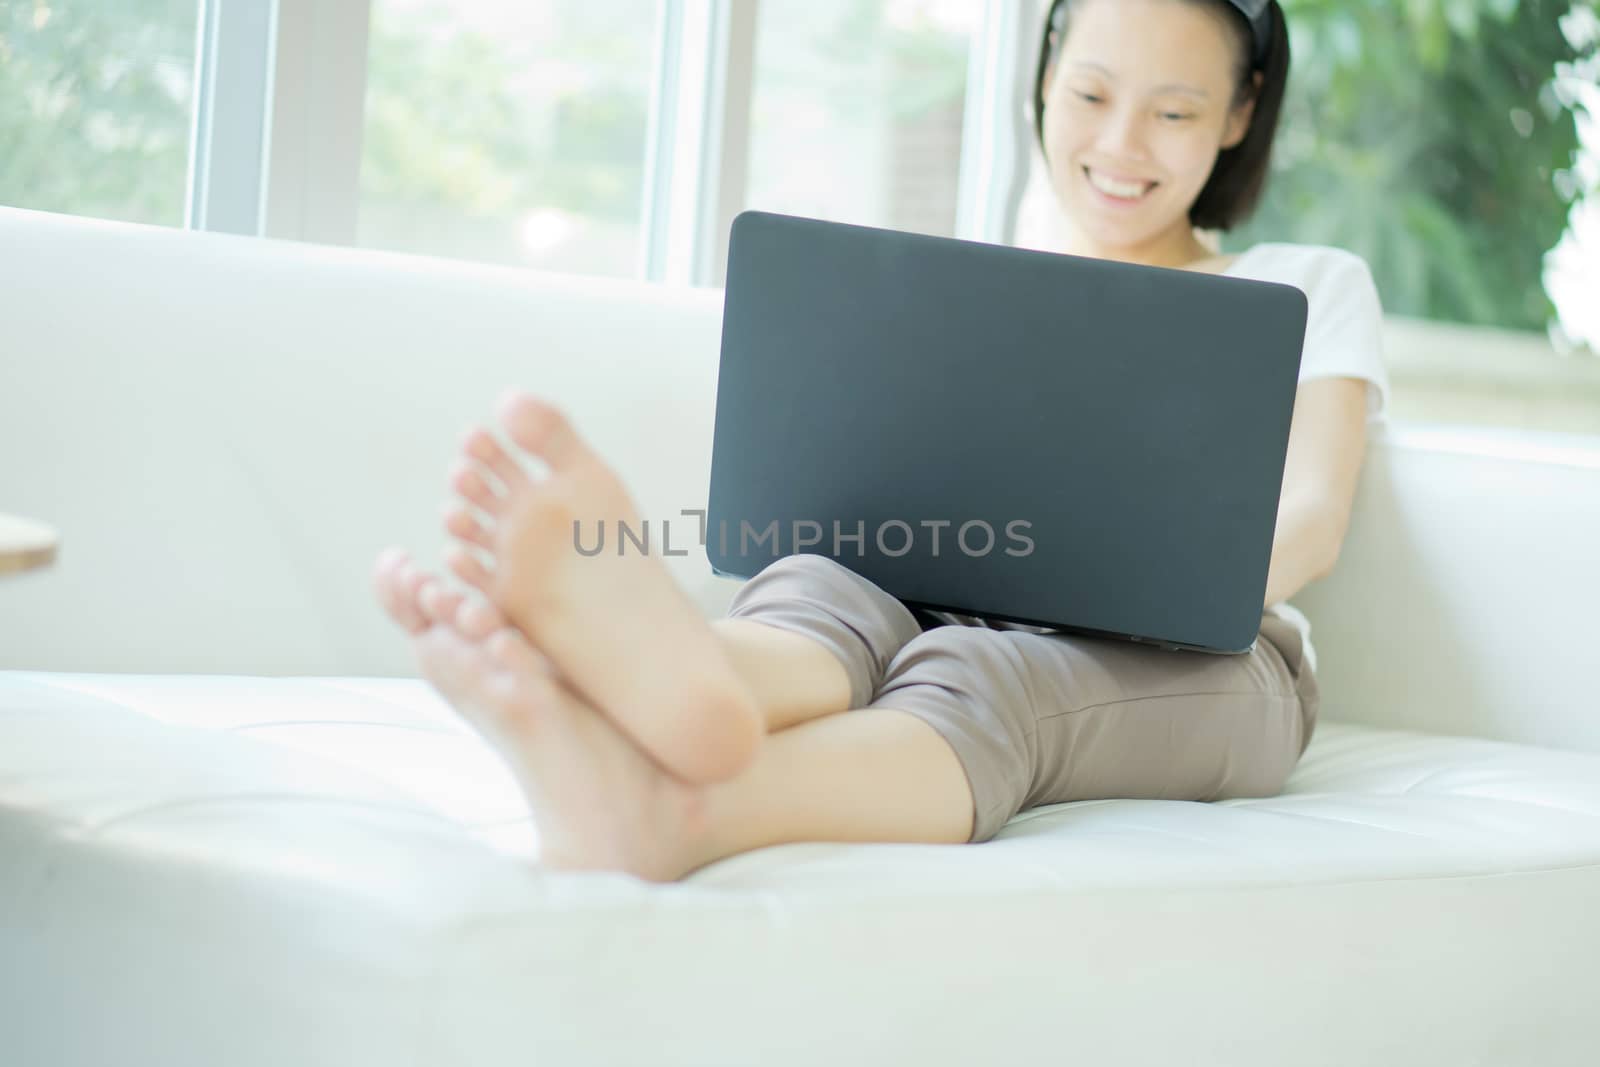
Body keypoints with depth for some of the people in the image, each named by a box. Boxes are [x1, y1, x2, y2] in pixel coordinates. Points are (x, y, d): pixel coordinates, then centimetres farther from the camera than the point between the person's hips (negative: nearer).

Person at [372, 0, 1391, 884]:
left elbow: (1311, 523, 6)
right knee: (817, 584, -35)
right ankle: (668, 674, -73)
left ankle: (664, 815, -71)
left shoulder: (1309, 287, 21)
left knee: (975, 675, -39)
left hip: (1201, 673, -2)